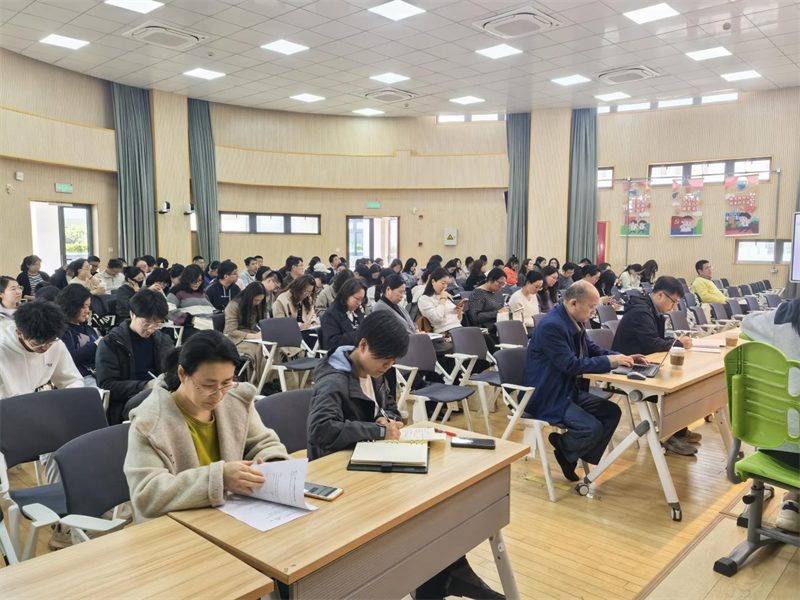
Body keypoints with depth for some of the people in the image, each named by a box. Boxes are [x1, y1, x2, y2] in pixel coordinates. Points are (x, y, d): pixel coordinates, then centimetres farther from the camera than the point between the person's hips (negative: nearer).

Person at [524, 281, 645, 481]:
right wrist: (609, 361, -21)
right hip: (548, 397, -10)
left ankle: (581, 457, 13)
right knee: (593, 427, -23)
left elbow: (593, 350, 17)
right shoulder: (551, 325, -25)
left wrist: (623, 358, 2)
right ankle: (563, 449, 8)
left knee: (612, 412, 4)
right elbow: (570, 364, -27)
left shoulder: (575, 322, 7)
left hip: (570, 390, 10)